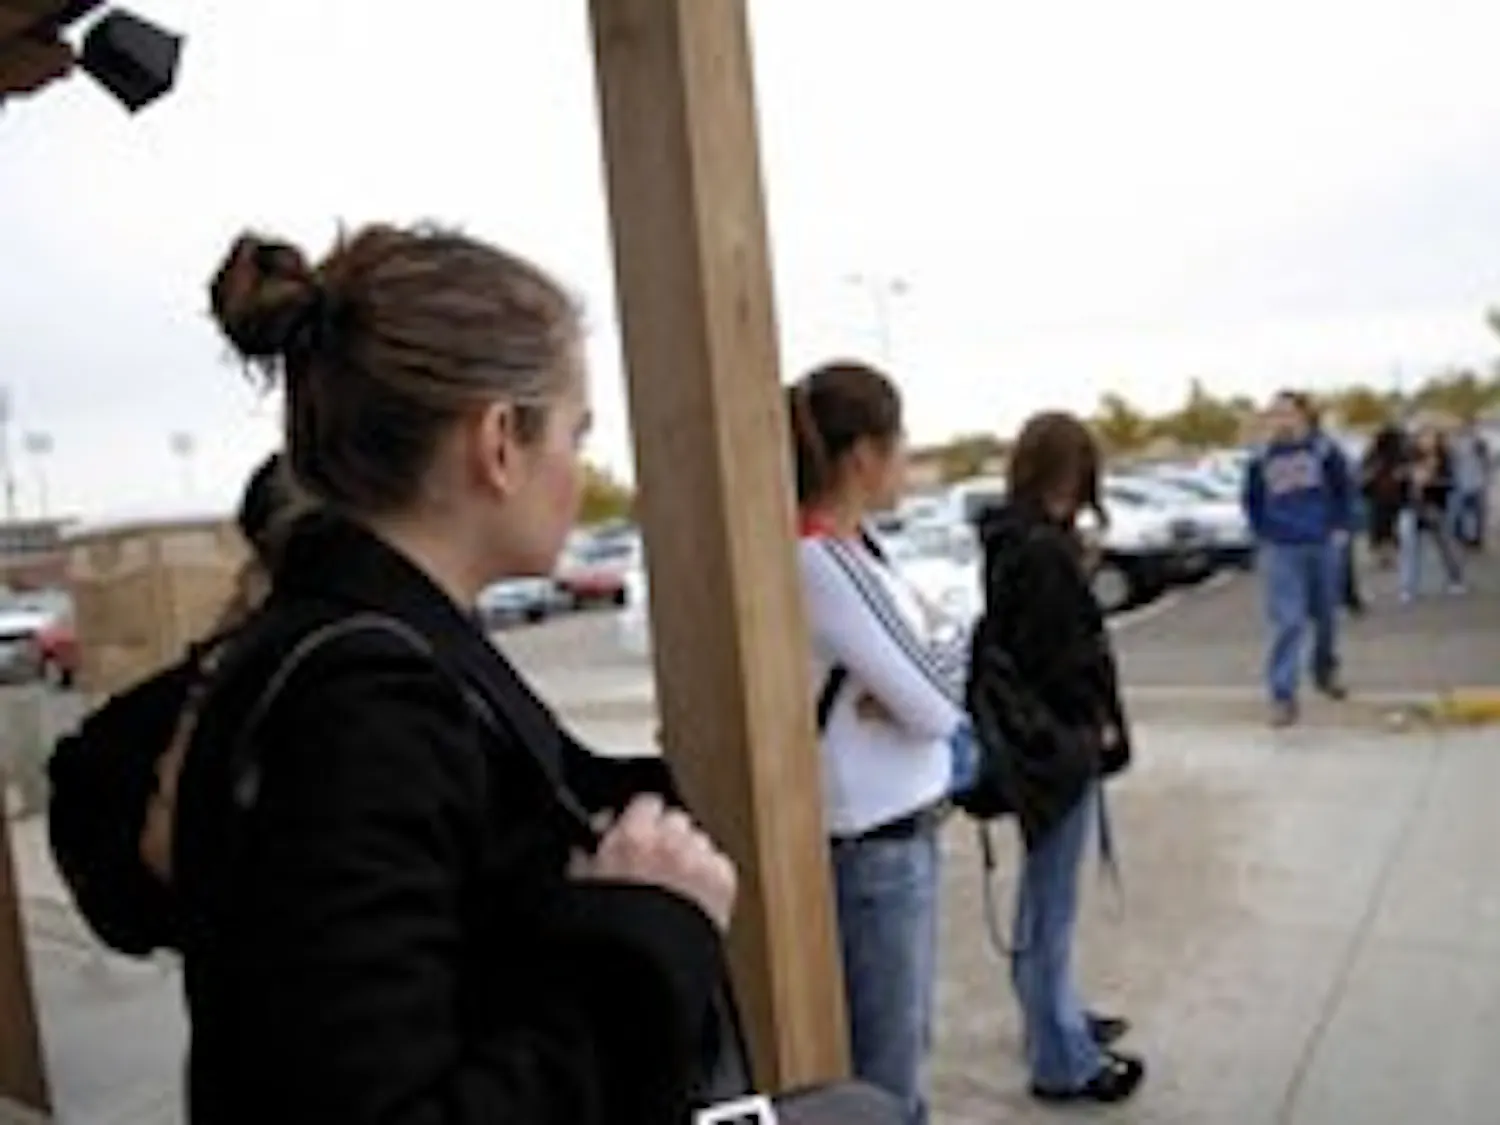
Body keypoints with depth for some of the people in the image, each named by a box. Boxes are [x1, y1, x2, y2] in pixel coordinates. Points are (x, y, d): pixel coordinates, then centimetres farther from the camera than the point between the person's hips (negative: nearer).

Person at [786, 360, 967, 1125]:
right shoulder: (820, 561, -22)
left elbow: (929, 696, 7)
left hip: (904, 829, 9)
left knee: (906, 1049, 22)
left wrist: (928, 660, -14)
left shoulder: (852, 545, 6)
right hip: (872, 846, -9)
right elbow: (936, 704, -20)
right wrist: (947, 641, -2)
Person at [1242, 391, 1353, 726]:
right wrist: (1264, 536, 5)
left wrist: (1340, 528, 0)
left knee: (1326, 616, 14)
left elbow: (1344, 490, 6)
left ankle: (1325, 672, 39)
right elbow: (1252, 501, 12)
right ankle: (1282, 696, -8)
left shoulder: (1324, 450, -2)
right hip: (1282, 550, -1)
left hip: (1324, 546, 1)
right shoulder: (1261, 459, 2)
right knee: (1287, 622, -10)